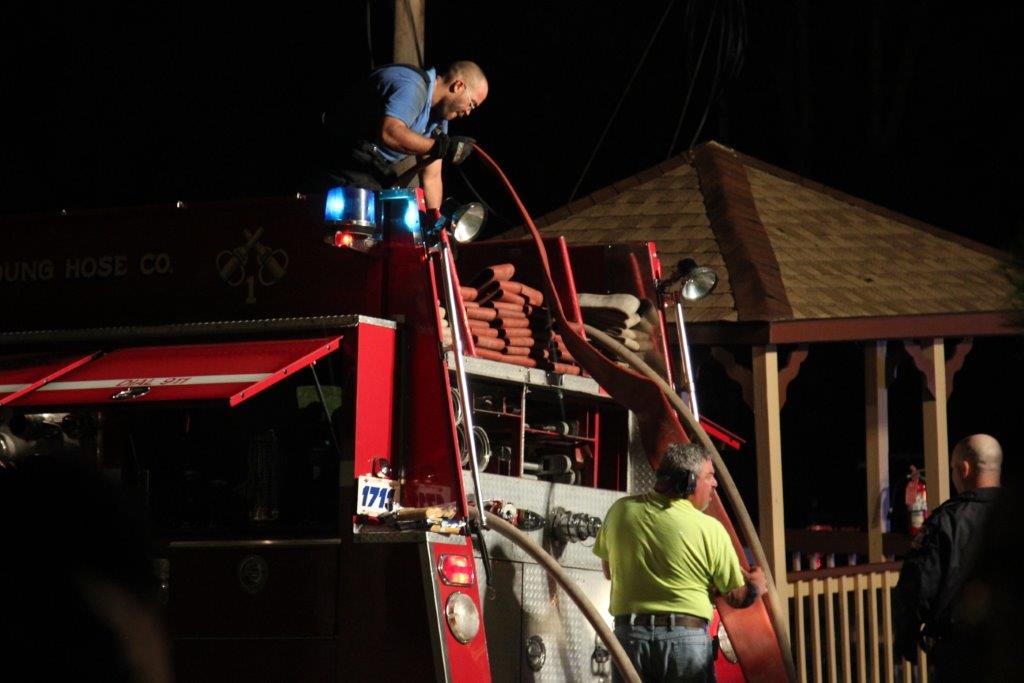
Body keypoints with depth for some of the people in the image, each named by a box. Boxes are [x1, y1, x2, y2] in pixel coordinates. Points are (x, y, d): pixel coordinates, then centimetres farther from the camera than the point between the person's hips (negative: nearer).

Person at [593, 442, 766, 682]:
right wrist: (757, 583, 23)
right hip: (687, 637, -3)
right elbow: (737, 598, 1)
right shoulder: (710, 529, -8)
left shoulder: (620, 511, 2)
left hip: (629, 635, 3)